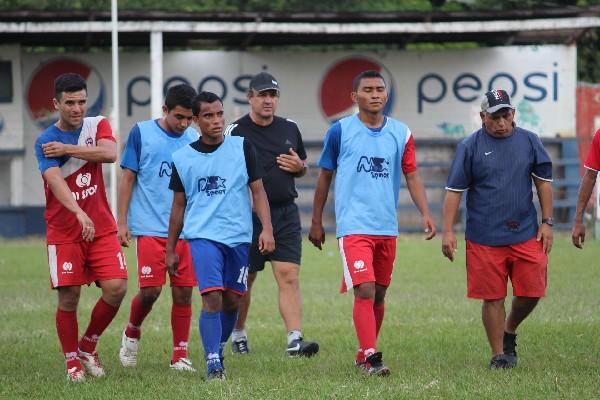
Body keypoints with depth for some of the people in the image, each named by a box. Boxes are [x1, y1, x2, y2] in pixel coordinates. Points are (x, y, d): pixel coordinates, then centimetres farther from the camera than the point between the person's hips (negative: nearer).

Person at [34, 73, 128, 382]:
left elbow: (109, 153, -17)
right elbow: (55, 181, -23)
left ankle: (88, 346, 13)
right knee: (68, 298, -5)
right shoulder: (45, 142, -6)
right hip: (63, 232, -3)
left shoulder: (97, 125, 5)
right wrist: (79, 213, -39)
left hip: (102, 228, 3)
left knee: (116, 288, -9)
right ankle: (72, 361, 12)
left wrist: (67, 149, -17)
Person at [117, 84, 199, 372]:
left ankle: (180, 356, 9)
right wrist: (122, 221, -2)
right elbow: (128, 178, 2)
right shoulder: (141, 133, -1)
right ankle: (132, 333, 21)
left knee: (183, 293, 1)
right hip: (150, 228, -3)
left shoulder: (195, 139, 8)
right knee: (150, 290, -8)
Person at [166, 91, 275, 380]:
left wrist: (266, 228, -8)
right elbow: (179, 205, 12)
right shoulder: (183, 158, 4)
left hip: (239, 237, 2)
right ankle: (213, 362, -10)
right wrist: (170, 249, 13)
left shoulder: (241, 148, 2)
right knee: (212, 298, -15)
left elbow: (258, 191, 4)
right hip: (203, 236, -1)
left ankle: (218, 350, 30)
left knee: (232, 301, 8)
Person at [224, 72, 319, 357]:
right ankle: (238, 334, 27)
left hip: (286, 214, 3)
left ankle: (295, 339, -16)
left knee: (289, 277, -9)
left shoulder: (289, 129, 11)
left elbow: (302, 167, 23)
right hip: (248, 215, -3)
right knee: (244, 280, 8)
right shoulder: (235, 132, -4)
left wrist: (299, 167, -1)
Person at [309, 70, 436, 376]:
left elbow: (412, 176, 10)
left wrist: (425, 213, -4)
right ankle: (371, 357, -18)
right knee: (364, 290, -16)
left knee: (379, 293, 11)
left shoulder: (401, 133, 7)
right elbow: (325, 177, 8)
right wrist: (316, 222, 9)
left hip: (387, 228, 4)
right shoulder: (340, 131, -1)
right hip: (353, 226, -4)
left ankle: (363, 354, 25)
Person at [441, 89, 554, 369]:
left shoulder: (529, 141, 7)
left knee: (531, 292, 1)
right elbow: (454, 190, 0)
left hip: (525, 233, 2)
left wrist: (546, 222, 7)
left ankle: (509, 331, 29)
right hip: (484, 238, -2)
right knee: (493, 297, 0)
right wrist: (448, 232, -6)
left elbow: (543, 181, 13)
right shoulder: (469, 146, -1)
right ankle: (499, 354, 10)